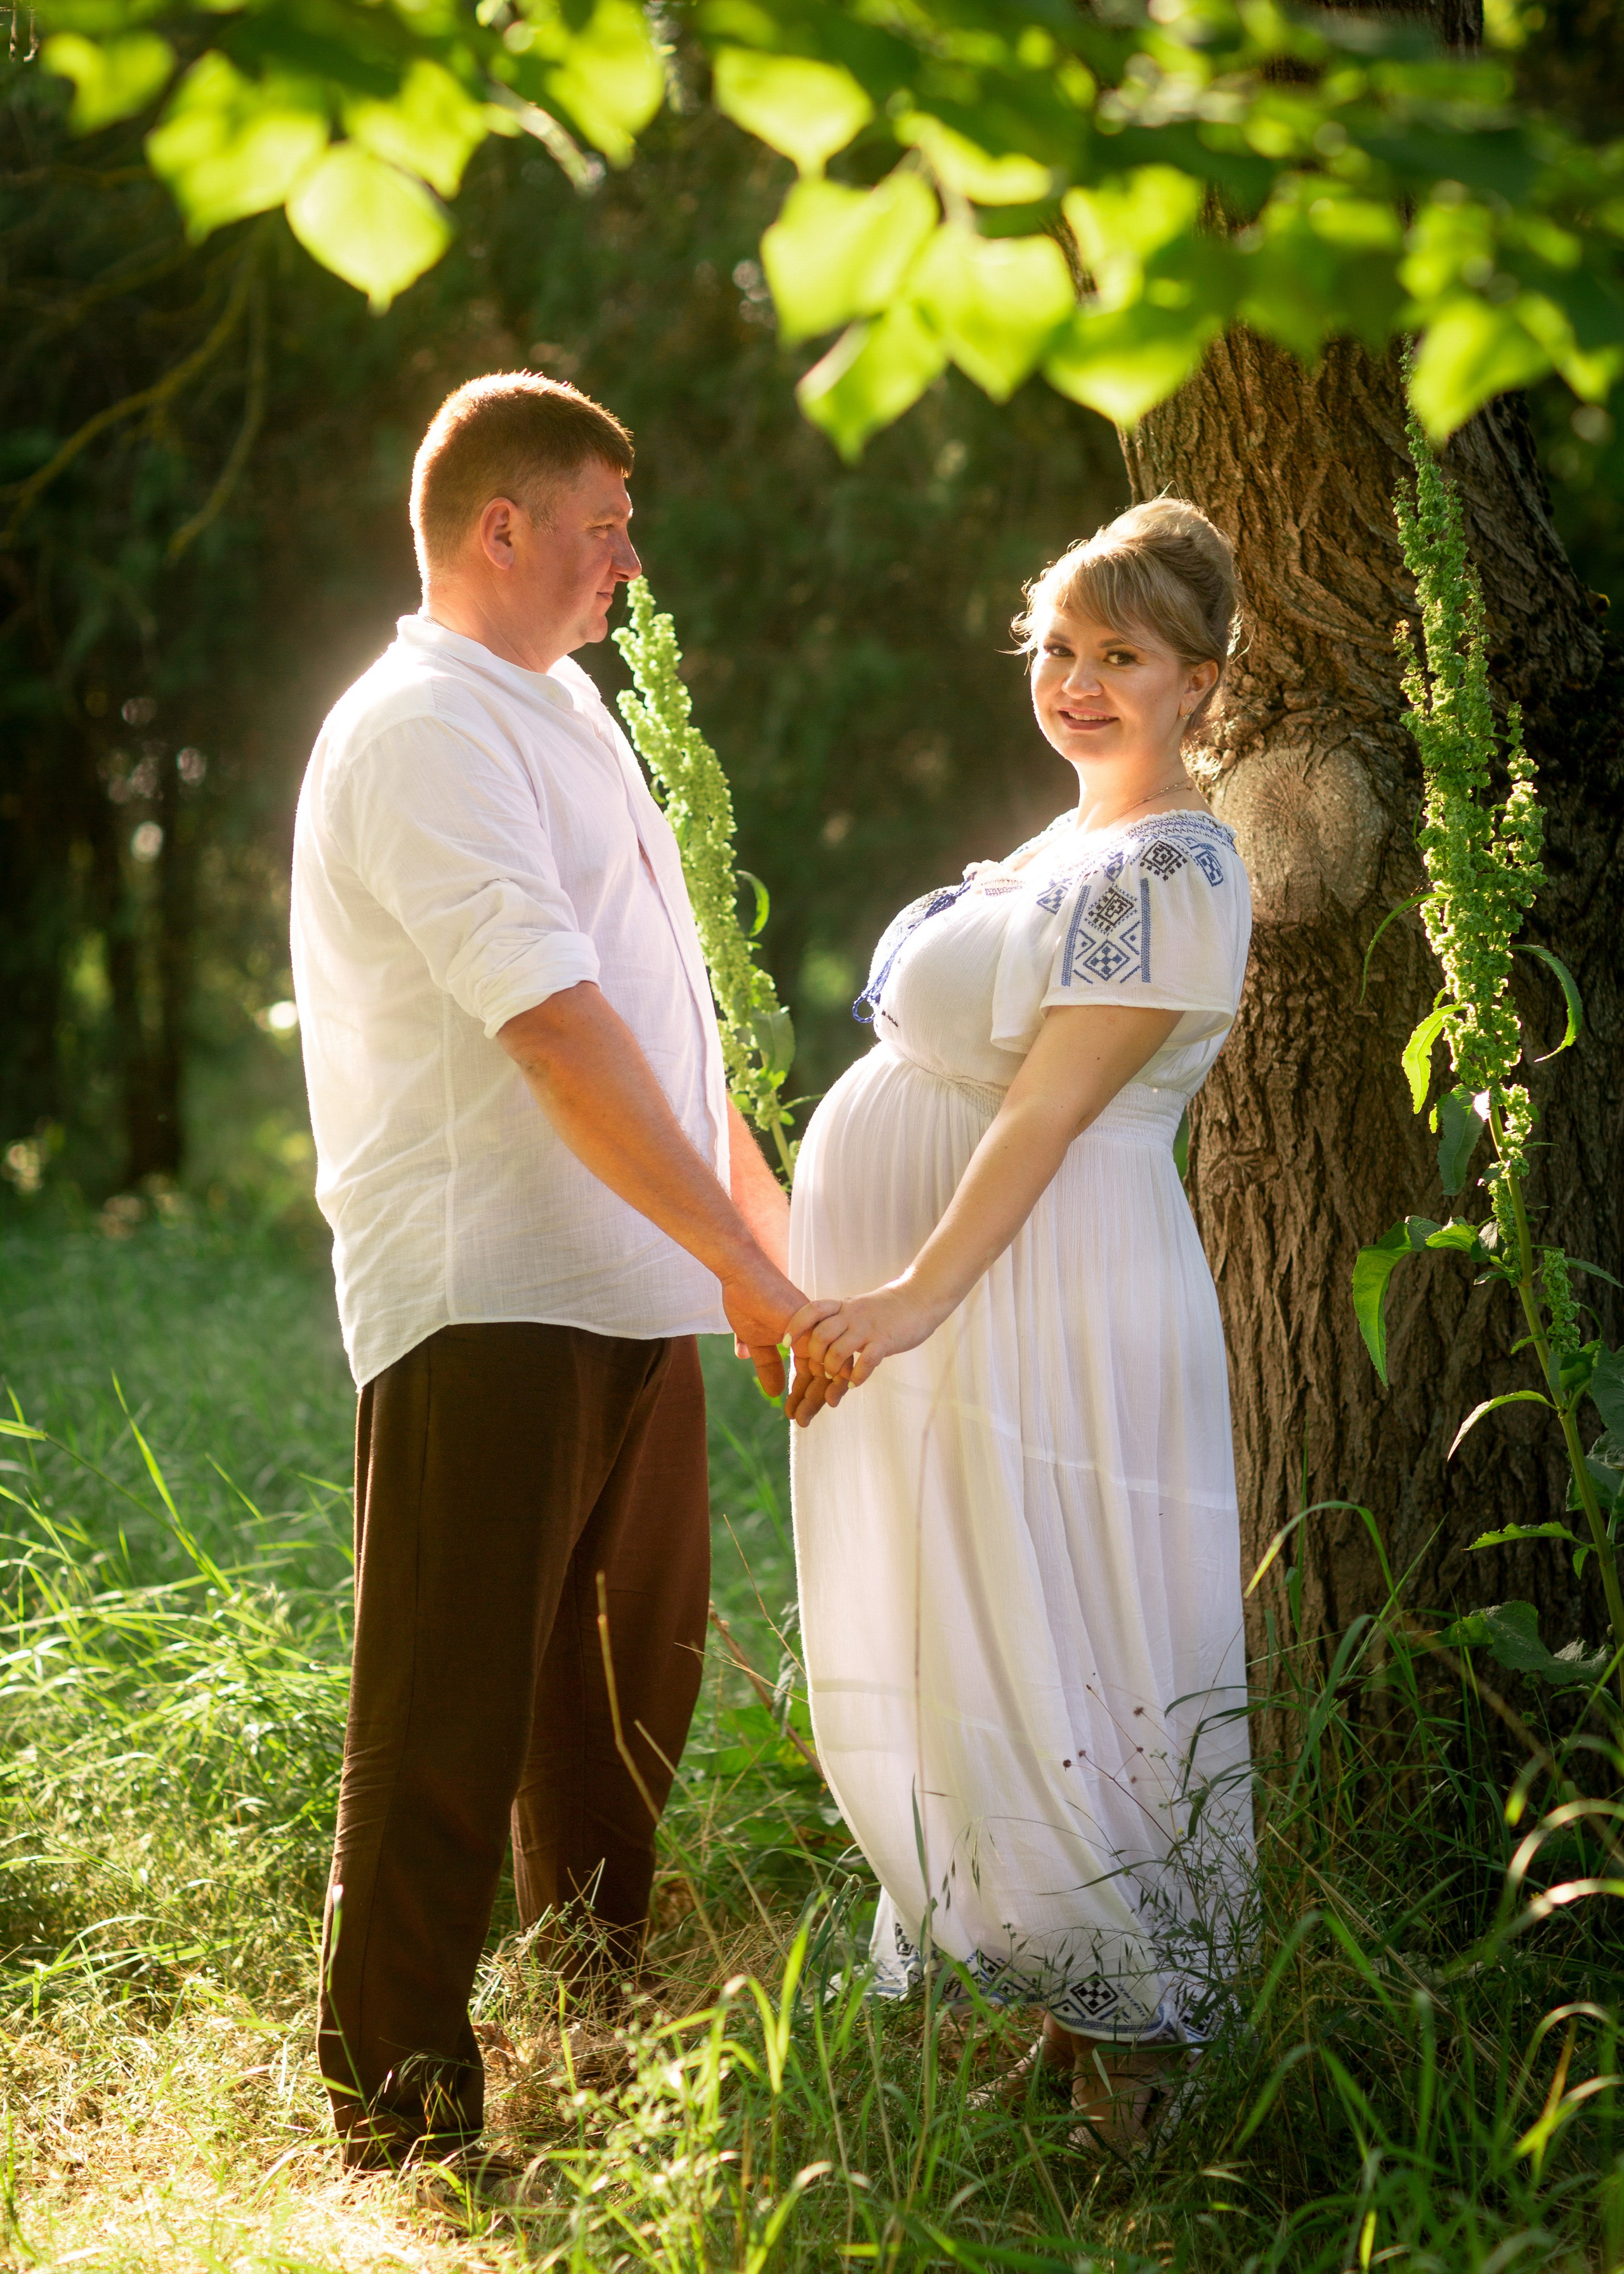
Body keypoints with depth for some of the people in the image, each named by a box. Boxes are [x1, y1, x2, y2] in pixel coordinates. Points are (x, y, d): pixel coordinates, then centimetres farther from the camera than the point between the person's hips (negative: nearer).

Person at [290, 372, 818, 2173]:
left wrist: (767, 1212, 23)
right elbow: (561, 1033, -22)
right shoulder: (425, 731, -13)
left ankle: (612, 2010, 35)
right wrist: (747, 1264, -22)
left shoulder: (566, 719, 19)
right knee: (451, 1725, -4)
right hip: (485, 1302, -10)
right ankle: (397, 2103, 6)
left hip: (629, 1287, 10)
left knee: (629, 1682, 19)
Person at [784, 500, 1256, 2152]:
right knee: (947, 1673, 13)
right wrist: (875, 1295, 20)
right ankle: (1069, 2029, 23)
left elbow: (1054, 1107, -20)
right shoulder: (1066, 852, 18)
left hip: (1040, 1315, -10)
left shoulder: (1169, 870, -11)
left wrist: (914, 1297, -26)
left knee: (1044, 1676, -6)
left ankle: (1132, 2056, 6)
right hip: (934, 1315, 10)